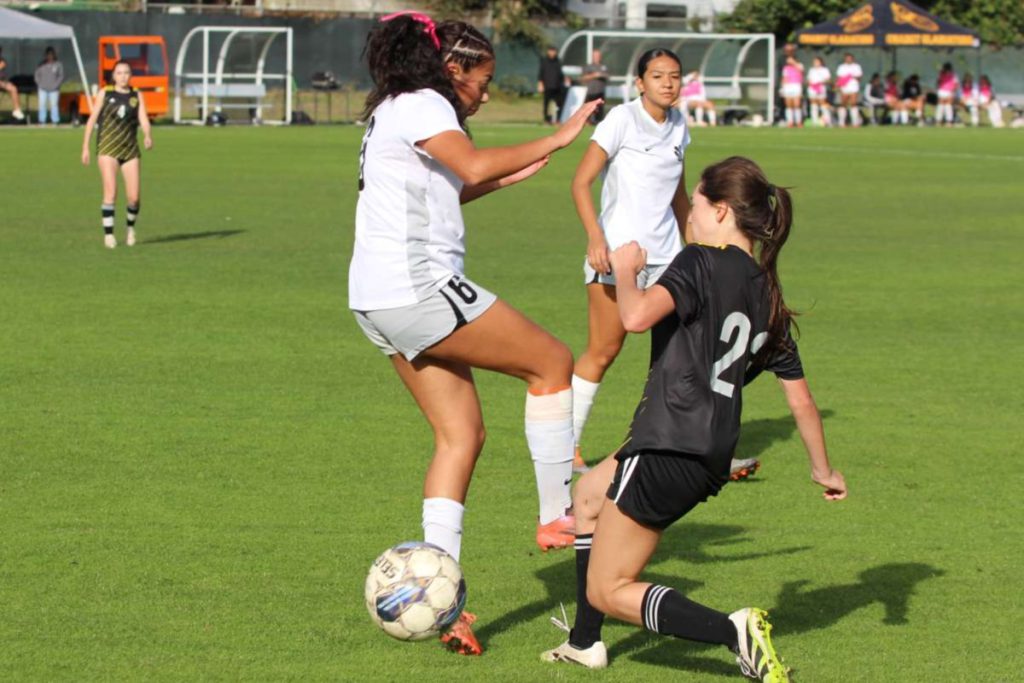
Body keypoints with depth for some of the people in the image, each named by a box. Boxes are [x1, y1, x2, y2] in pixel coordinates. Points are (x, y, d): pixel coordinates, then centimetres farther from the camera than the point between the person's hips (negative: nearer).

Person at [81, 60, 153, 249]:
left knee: (133, 197, -3)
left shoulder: (137, 96, 8)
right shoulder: (105, 93, 4)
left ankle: (131, 227, 25)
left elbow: (144, 119, -4)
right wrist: (85, 147, 3)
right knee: (110, 192, -15)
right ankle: (108, 234, -6)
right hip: (107, 149, -2)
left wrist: (148, 136, -25)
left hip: (130, 150, 2)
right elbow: (92, 119, 7)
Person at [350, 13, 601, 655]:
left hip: (382, 301, 10)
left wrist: (507, 177, 30)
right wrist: (555, 141, -19)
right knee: (553, 362, 1)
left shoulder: (396, 110, 22)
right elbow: (473, 165, -27)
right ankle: (557, 515, 5)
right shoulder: (420, 105, -9)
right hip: (418, 288, -10)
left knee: (461, 434, 9)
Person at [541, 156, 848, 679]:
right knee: (590, 494, 34)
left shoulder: (702, 263, -10)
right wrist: (823, 471, 28)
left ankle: (734, 631, -20)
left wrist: (625, 269, -6)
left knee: (609, 592, 0)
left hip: (668, 448, -9)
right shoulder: (769, 297, 13)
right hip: (711, 460, 9)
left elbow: (638, 316, -27)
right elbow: (801, 401, 15)